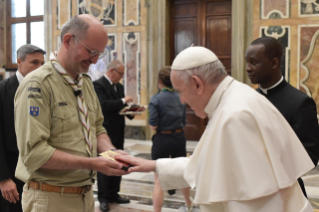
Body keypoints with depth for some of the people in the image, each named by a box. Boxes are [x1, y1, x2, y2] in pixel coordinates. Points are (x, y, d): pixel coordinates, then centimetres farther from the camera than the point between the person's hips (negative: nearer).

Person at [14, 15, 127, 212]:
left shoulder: (86, 82, 7)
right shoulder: (38, 84, -18)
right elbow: (34, 152, -22)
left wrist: (111, 152, -7)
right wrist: (91, 163, -25)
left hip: (85, 194, 7)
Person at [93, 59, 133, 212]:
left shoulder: (119, 86, 14)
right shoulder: (98, 85, -12)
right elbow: (104, 105, -25)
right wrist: (123, 101, -22)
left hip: (118, 132, 8)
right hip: (105, 132, -8)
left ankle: (113, 194, 24)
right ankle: (103, 198, 9)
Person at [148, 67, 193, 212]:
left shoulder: (156, 99, -14)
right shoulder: (180, 98, 0)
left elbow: (153, 126, -17)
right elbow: (183, 122, 6)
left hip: (162, 139, -5)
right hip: (179, 138, 5)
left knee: (159, 180, 4)